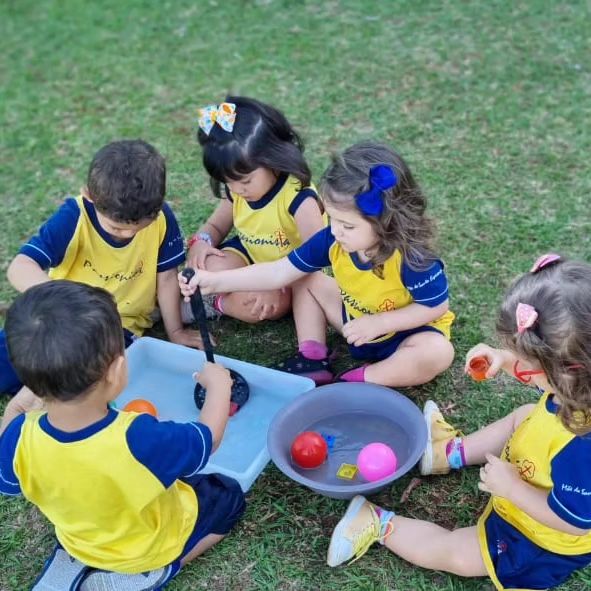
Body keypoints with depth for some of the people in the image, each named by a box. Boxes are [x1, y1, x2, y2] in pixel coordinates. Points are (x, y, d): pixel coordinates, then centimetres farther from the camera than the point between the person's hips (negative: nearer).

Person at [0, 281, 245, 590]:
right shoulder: (139, 440, -42)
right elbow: (208, 439, -23)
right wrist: (219, 385, -6)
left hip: (79, 541, 5)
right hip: (155, 544, -5)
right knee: (229, 496, 15)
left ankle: (76, 565, 15)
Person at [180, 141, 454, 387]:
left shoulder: (411, 258, -35)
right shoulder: (332, 241, -19)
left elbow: (436, 306, -22)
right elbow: (279, 273, -14)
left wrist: (378, 323, -30)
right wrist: (215, 281, -20)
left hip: (405, 333, -5)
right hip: (355, 321, 5)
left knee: (438, 353, -36)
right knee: (306, 279, 0)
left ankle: (361, 381, -20)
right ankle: (313, 359, -7)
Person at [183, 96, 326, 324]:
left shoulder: (297, 196, -29)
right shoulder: (237, 191, -8)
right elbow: (215, 225, 8)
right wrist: (200, 242, -17)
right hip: (248, 257, 5)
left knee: (274, 302, -35)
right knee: (210, 267, -26)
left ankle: (215, 304, -10)